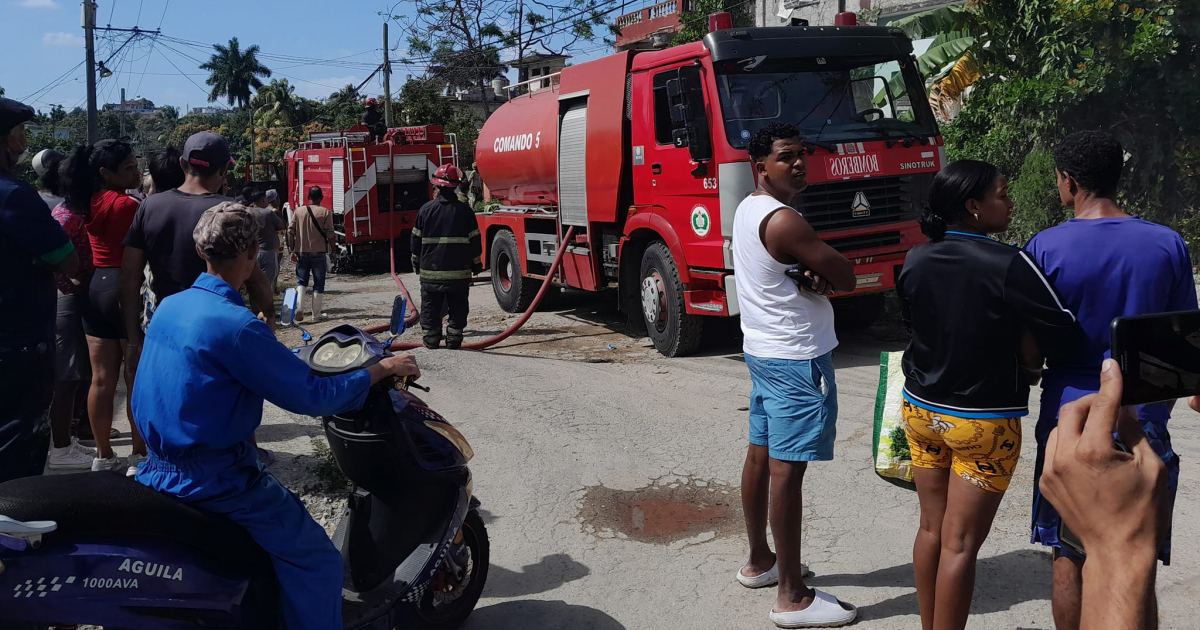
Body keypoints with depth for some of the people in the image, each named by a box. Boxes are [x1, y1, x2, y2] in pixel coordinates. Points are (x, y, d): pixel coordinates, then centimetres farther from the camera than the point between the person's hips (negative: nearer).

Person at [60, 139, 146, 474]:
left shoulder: (90, 203, 7)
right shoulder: (127, 205, -15)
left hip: (96, 289, 7)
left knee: (102, 380, 10)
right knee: (138, 380, 2)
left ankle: (103, 456, 18)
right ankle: (139, 457, 9)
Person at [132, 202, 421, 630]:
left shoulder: (169, 306, 5)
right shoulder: (235, 325, -23)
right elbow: (312, 396, -21)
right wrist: (382, 368, -9)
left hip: (161, 466, 10)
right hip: (214, 479, -10)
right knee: (316, 562, -6)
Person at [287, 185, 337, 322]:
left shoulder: (298, 211, 3)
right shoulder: (325, 212, -5)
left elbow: (290, 232, 1)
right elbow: (330, 234, -9)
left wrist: (292, 251, 4)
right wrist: (334, 250, 1)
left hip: (301, 252, 2)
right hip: (319, 252, -2)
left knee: (301, 281, 13)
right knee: (319, 284, 7)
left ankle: (299, 307, -7)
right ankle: (316, 314, 9)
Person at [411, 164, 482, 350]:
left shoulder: (426, 210, -2)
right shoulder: (464, 211, -3)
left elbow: (416, 240, 4)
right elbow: (475, 241, 1)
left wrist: (416, 264, 17)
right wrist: (476, 265, 13)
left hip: (430, 272, 1)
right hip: (459, 272, -1)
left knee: (430, 312, 9)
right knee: (457, 311, 8)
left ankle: (431, 345, 12)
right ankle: (453, 344, 8)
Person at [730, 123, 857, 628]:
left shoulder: (748, 210, 10)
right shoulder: (783, 221, -20)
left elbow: (822, 269, 7)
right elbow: (846, 277, -15)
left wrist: (814, 276, -12)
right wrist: (823, 276, 2)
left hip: (763, 350, 10)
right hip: (797, 359, -10)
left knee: (760, 456, 17)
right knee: (787, 469, -6)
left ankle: (759, 561, 32)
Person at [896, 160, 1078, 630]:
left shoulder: (915, 261, -2)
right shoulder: (1008, 265, -20)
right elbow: (1061, 332, -17)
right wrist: (1027, 361, 2)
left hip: (921, 410, 6)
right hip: (983, 423, -6)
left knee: (931, 528, 18)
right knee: (960, 545, 3)